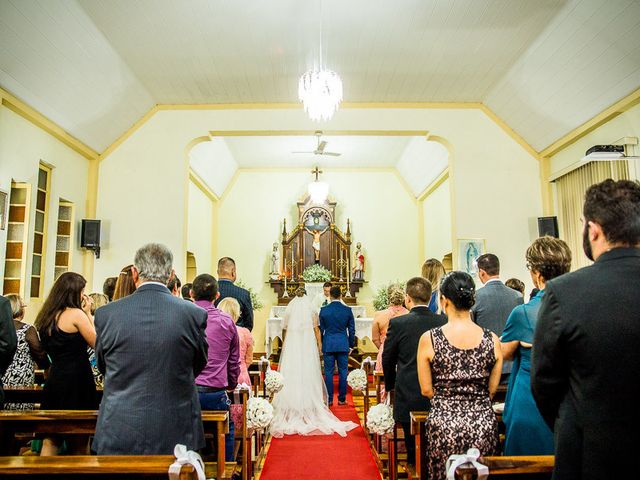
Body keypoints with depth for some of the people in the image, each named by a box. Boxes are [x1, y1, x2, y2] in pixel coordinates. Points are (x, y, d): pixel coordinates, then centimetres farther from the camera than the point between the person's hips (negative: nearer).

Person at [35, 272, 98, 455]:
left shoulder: (47, 316, 8)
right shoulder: (76, 313, -14)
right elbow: (97, 343, -10)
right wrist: (88, 313, -4)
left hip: (53, 380, 7)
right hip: (76, 382, -7)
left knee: (50, 441, 12)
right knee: (79, 443, 7)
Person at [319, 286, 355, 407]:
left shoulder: (323, 310, -4)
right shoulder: (348, 310, -3)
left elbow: (321, 329, 4)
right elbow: (352, 329, 2)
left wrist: (321, 344, 16)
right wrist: (351, 345, 13)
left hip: (328, 345, 0)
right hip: (343, 345, 1)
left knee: (328, 373, 6)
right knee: (343, 373, 7)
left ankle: (329, 399, 11)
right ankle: (342, 399, 12)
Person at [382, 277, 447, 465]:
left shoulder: (397, 323, -12)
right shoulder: (444, 322, -7)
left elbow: (388, 360, 0)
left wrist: (390, 385, 18)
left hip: (409, 399, -2)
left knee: (414, 450, 12)